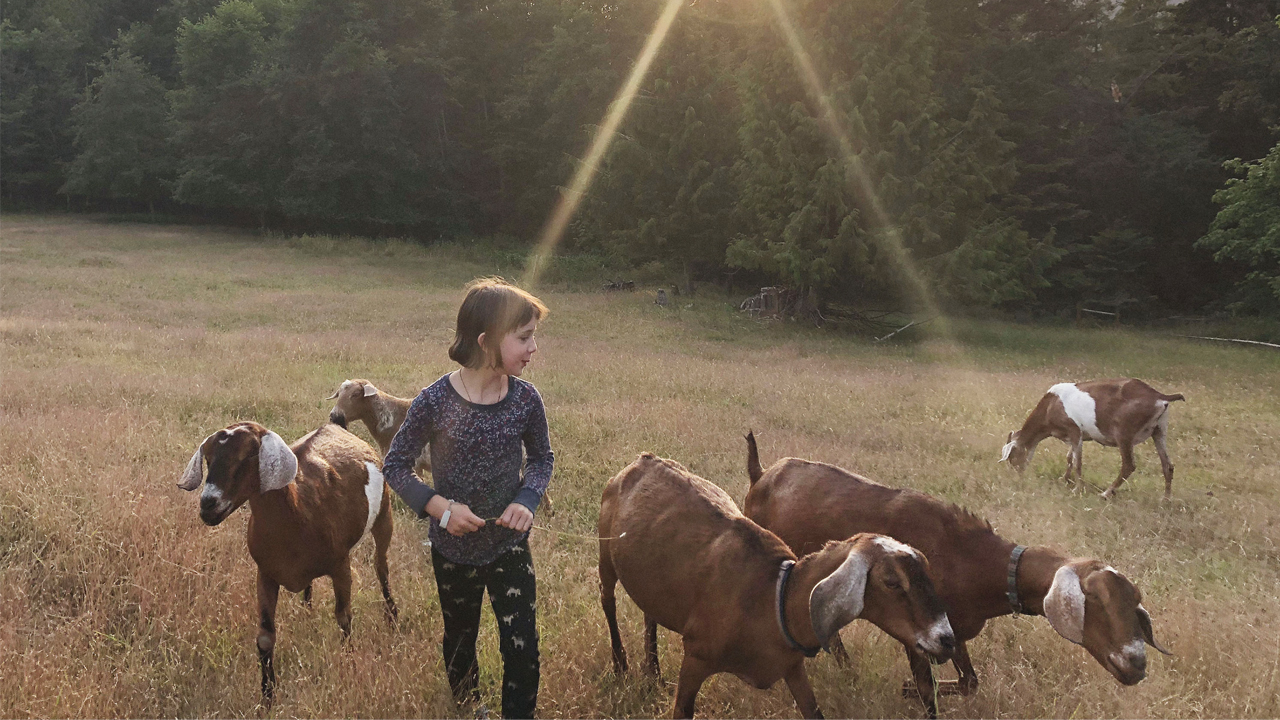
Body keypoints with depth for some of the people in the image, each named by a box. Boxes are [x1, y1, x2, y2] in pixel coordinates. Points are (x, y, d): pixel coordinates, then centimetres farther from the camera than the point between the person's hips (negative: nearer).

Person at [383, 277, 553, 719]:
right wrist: (439, 506, -24)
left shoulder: (525, 400, -15)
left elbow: (542, 457, 2)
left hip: (509, 546, 1)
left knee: (522, 649, -4)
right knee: (459, 642, 22)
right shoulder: (435, 402, -23)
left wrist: (527, 500, -17)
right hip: (453, 549, 0)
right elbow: (395, 465, -11)